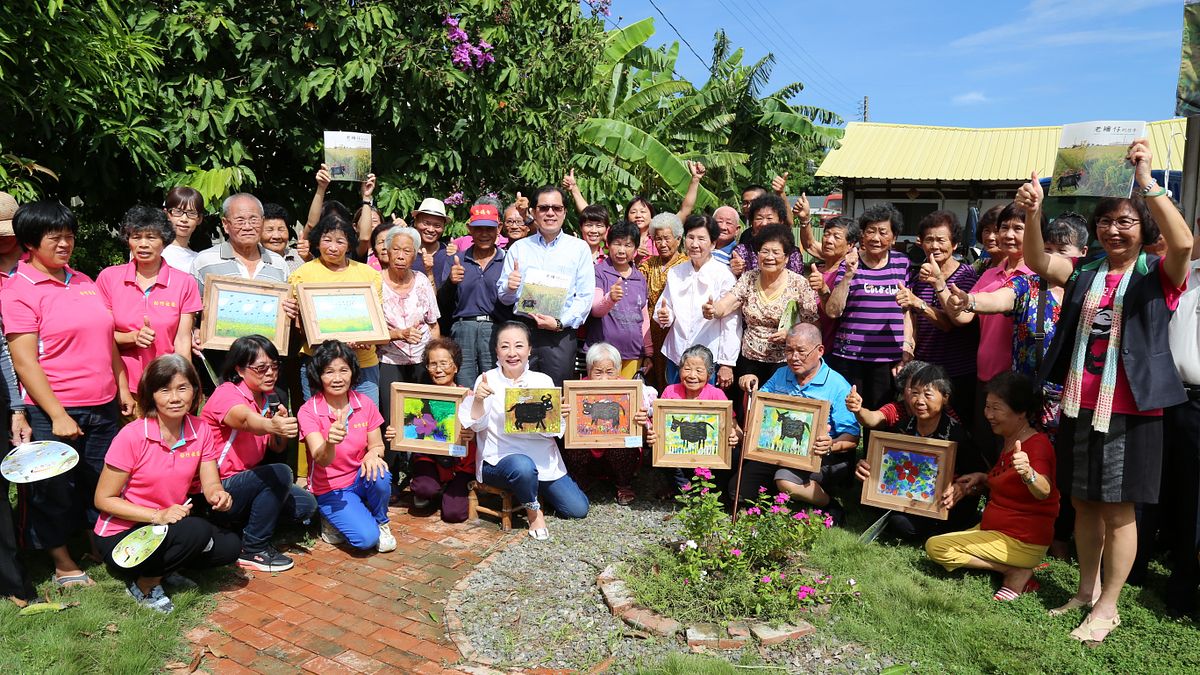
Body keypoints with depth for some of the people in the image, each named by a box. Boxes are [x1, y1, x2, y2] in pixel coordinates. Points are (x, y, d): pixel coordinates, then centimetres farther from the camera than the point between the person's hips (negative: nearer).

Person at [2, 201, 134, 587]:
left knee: (103, 485, 14)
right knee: (55, 490, 8)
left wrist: (123, 389, 12)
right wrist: (57, 415, -15)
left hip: (104, 408, 6)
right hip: (54, 411, -5)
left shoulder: (85, 284, 11)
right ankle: (63, 564, 24)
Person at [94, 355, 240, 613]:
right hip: (120, 536, -5)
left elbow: (211, 485, -2)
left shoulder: (200, 430, -6)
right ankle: (144, 583, -4)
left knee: (229, 546, -15)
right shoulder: (132, 436, -20)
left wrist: (218, 495, -26)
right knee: (197, 531, -29)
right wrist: (157, 516, -25)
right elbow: (103, 499, -14)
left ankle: (162, 567, 8)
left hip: (167, 526, 5)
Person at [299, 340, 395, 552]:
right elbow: (321, 460, -27)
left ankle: (380, 523, -3)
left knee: (379, 475, -33)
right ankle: (335, 521, 10)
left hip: (360, 481, 3)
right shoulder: (309, 411, -15)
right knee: (366, 538, -24)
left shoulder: (365, 404, -6)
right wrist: (330, 444, -51)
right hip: (330, 490, -3)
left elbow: (377, 445, -2)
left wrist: (372, 455, -28)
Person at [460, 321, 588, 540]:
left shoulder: (543, 381, 3)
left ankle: (533, 490, 26)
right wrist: (478, 400, -28)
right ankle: (533, 511, -6)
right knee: (523, 467, -39)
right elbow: (477, 426, -9)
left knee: (578, 509, -3)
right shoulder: (487, 380, -4)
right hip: (500, 460, -3)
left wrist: (560, 416, -20)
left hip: (543, 460, 4)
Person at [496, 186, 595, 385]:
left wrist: (560, 323, -11)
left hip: (561, 334, -1)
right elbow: (503, 297, 13)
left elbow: (586, 296, 1)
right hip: (522, 330, 1)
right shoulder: (518, 248, 14)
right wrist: (509, 287, -9)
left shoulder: (579, 248, 9)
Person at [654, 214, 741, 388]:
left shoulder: (724, 275, -8)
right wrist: (664, 316, -9)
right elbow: (664, 308, 15)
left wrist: (727, 364, -9)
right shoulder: (675, 273, 8)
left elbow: (732, 322, -9)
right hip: (675, 358, 5)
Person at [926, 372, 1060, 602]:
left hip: (1020, 542, -10)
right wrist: (981, 480, 6)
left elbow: (1044, 491, -40)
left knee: (936, 547, -15)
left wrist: (1027, 472, -62)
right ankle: (1017, 567, 5)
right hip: (996, 529, 10)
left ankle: (1017, 572, -8)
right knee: (936, 544, 18)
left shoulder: (1038, 444, -21)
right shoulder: (1009, 441, 8)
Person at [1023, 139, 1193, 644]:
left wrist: (1145, 179, -30)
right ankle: (1087, 590, 31)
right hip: (1079, 405, 4)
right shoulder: (1085, 275, 9)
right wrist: (1033, 214, -25)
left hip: (1129, 409, -4)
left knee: (1118, 510, 3)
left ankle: (1107, 607, 17)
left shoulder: (1157, 274, -2)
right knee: (1083, 503, 14)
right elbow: (1040, 264, -7)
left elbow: (1183, 242, -23)